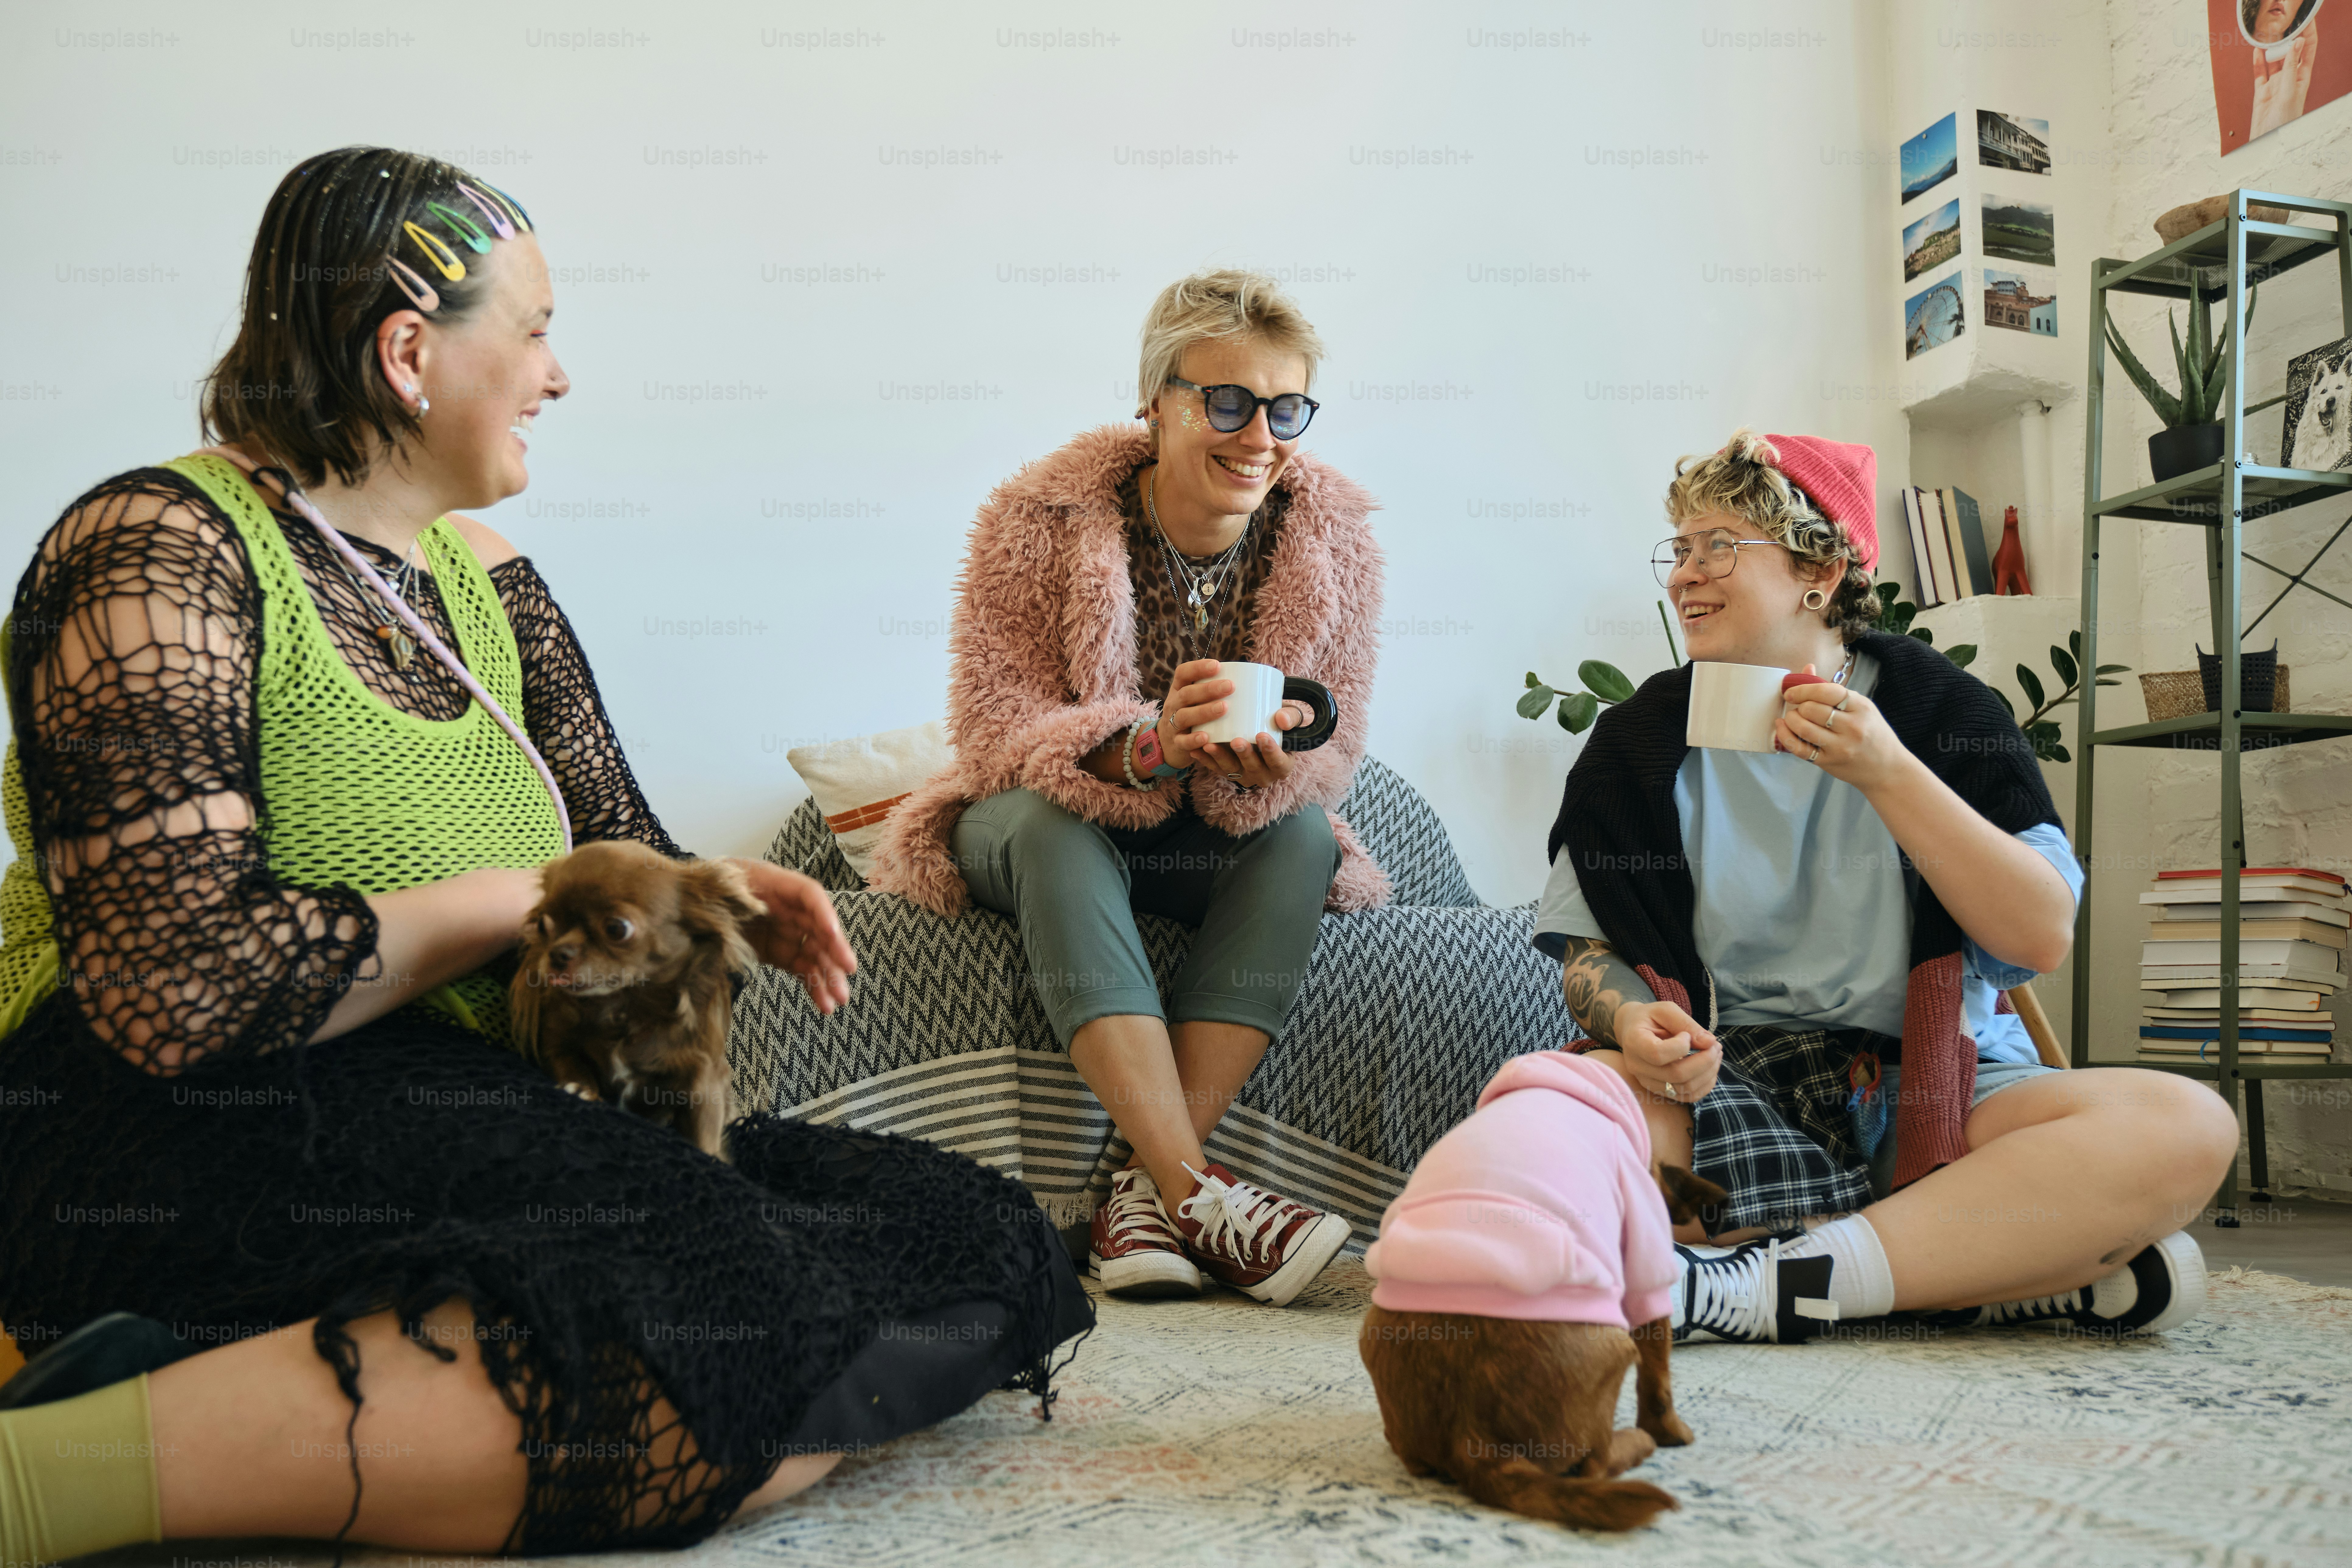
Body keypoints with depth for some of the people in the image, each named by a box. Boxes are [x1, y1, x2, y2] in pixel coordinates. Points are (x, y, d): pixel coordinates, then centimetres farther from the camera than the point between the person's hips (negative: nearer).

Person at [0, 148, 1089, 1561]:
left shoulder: (484, 580, 16)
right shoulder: (162, 555, -10)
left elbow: (614, 842, 22)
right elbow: (178, 986, -22)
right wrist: (499, 904, -9)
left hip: (469, 1121, 9)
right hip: (196, 1138, -9)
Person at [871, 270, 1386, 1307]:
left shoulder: (1332, 537, -8)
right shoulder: (1039, 522, -16)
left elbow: (1334, 748, -8)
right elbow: (996, 728, -21)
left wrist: (1270, 770, -34)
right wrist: (1145, 747, -42)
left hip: (1229, 845, 3)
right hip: (1035, 830, -2)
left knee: (1305, 835, -29)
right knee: (1047, 821, -35)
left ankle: (1148, 1185, -32)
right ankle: (1199, 1197, -42)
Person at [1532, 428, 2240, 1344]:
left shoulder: (1941, 709, 4)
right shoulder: (1644, 739, 7)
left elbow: (2045, 936, -6)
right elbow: (1588, 948, 4)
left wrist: (1887, 772, -15)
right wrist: (1634, 1021, -20)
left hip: (1928, 1090, 0)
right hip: (1730, 1087, 0)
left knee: (2185, 1126, -26)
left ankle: (1768, 1285, -29)